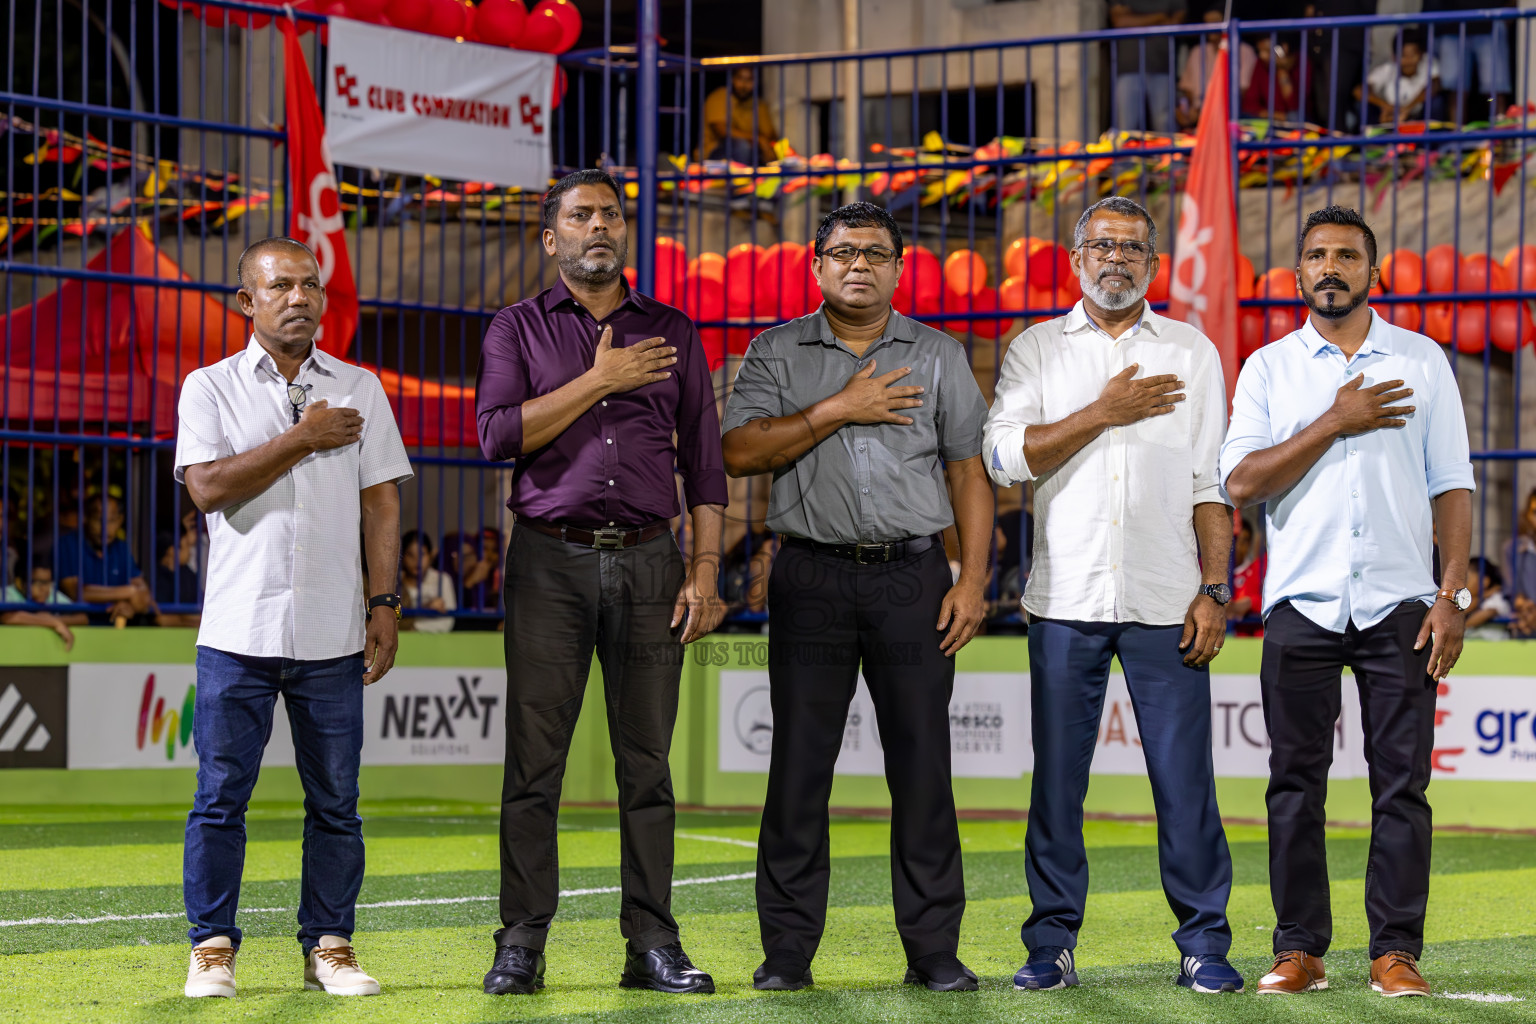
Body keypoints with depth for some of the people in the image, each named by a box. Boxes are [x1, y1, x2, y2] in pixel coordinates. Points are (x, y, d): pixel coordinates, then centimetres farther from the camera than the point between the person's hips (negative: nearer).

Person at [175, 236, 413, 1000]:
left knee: (335, 800, 3)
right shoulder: (210, 388, 5)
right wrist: (304, 440, -8)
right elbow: (210, 486, -10)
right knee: (221, 796, -1)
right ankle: (212, 947, 7)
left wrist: (383, 604, 1)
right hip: (238, 629, -2)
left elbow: (381, 504, 10)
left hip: (332, 634, 2)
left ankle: (329, 947, 10)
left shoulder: (359, 390, 11)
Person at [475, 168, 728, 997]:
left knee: (646, 761, 1)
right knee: (534, 758, -3)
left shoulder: (673, 334, 13)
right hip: (551, 559, -1)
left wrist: (705, 570, 1)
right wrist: (600, 382, -9)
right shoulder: (520, 328, 8)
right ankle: (521, 944, 0)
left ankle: (652, 945, 4)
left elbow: (704, 463, 10)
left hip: (647, 562, 1)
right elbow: (499, 434, -7)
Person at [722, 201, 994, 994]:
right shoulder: (777, 353, 8)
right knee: (800, 762, 0)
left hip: (913, 577, 0)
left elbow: (968, 473, 8)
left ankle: (934, 950, 4)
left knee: (922, 765, -1)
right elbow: (740, 452, -5)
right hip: (812, 578, 0)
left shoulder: (938, 357, 10)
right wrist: (837, 410, -11)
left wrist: (972, 579, -2)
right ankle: (787, 950, 6)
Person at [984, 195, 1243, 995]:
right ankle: (1052, 943, 10)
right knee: (1057, 776, 2)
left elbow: (1211, 485, 8)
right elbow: (1005, 457, -4)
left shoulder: (1192, 353, 11)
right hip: (1066, 597, 0)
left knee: (1185, 776, -3)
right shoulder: (1036, 351, 9)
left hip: (1164, 600, 0)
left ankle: (1204, 943, 5)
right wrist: (1103, 413, -9)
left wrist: (1214, 589, -1)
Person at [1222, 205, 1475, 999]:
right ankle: (1299, 950, 7)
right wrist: (1335, 424, -10)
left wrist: (1453, 595, -3)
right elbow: (1242, 482, -4)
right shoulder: (1269, 368, 8)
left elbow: (1451, 486, 6)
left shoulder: (1421, 362, 9)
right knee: (1295, 782, 1)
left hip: (1398, 603, 0)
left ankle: (1395, 952, 1)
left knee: (1401, 783, -2)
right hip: (1301, 602, 0)